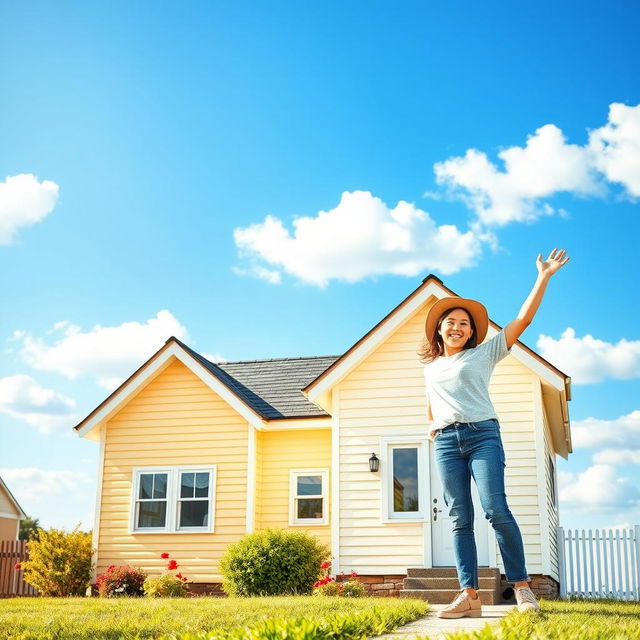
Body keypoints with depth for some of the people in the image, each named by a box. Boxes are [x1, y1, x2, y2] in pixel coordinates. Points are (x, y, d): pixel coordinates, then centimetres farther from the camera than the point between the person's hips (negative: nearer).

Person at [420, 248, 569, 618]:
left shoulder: (483, 354, 12)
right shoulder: (431, 368, 23)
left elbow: (523, 319, 6)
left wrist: (544, 277, 3)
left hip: (482, 434, -3)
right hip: (446, 442, 4)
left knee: (496, 509, -18)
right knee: (460, 519, -5)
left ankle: (522, 586, -12)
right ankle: (470, 595, -10)